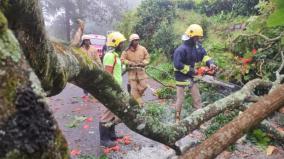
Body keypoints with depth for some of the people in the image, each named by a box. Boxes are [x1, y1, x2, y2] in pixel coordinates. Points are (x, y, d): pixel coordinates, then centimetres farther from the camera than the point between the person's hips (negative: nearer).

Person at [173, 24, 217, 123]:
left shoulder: (197, 46, -1)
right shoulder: (181, 49, -24)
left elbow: (204, 55, 5)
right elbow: (177, 64, -26)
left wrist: (210, 63, -14)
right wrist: (190, 70, -20)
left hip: (191, 76, 8)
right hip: (181, 76, -7)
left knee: (197, 98, 13)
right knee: (180, 99, 5)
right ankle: (177, 119, 22)